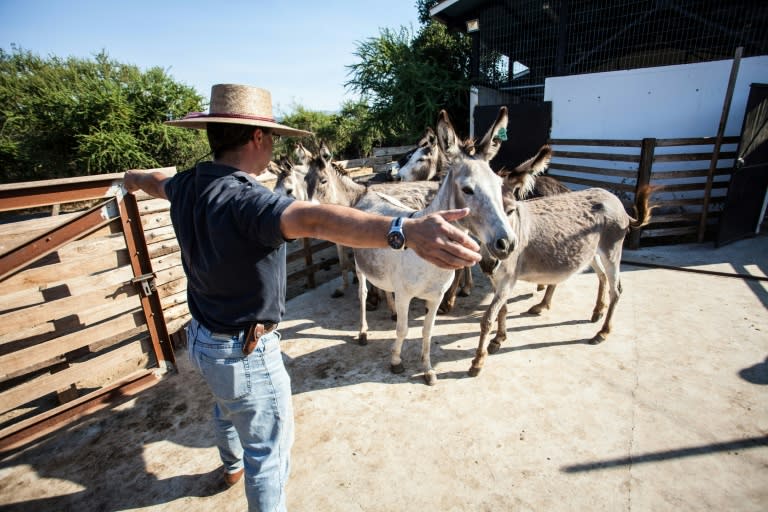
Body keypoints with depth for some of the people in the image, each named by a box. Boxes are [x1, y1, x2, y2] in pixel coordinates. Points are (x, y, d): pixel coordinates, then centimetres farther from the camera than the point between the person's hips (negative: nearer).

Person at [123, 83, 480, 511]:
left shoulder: (186, 186, -4)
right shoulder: (245, 200, -32)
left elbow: (156, 182, 22)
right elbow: (314, 219, -53)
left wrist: (134, 178, 46)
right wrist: (407, 230, -66)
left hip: (201, 337, 10)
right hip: (245, 352, -10)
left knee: (229, 405, 37)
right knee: (270, 450, 13)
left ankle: (232, 465, 67)